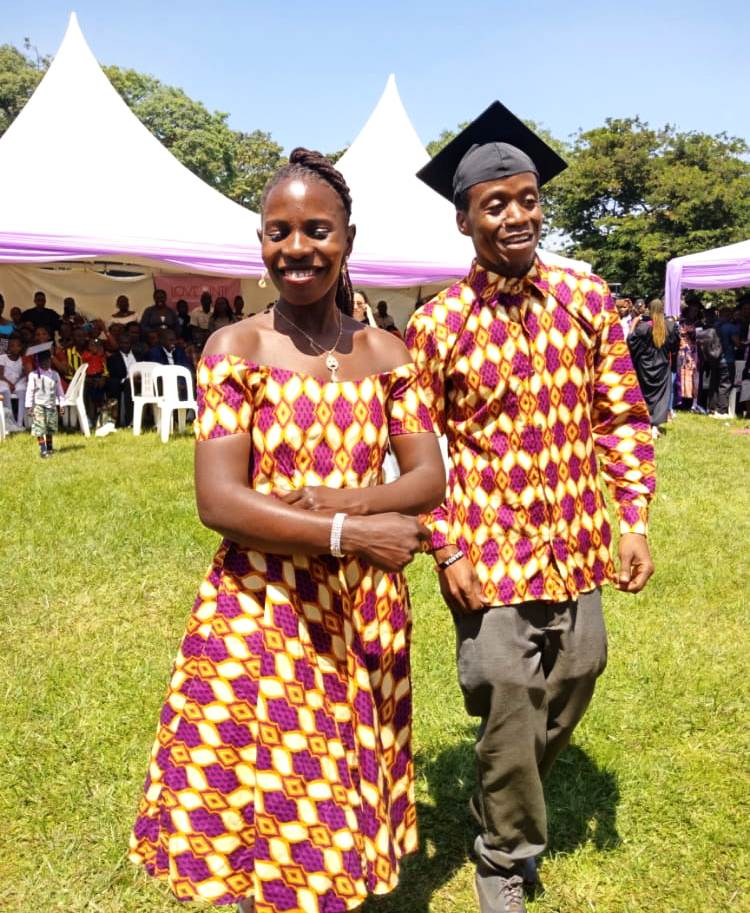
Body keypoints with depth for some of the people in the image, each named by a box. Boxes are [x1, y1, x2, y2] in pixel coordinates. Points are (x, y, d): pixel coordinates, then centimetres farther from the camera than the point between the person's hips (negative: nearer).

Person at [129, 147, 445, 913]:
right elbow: (218, 500, -14)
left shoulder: (385, 354, 3)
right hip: (259, 613, -2)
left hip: (362, 611, 3)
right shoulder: (234, 348, -6)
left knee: (344, 808, 16)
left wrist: (340, 501, -17)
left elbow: (429, 478, 0)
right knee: (259, 813, 10)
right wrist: (350, 533, -20)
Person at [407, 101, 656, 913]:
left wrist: (633, 520, 0)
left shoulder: (586, 300, 1)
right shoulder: (436, 325, -7)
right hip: (489, 557, -3)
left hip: (576, 548, 4)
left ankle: (509, 808, 49)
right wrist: (445, 550, -7)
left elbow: (621, 416, 5)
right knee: (508, 714, 5)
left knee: (570, 694, 18)